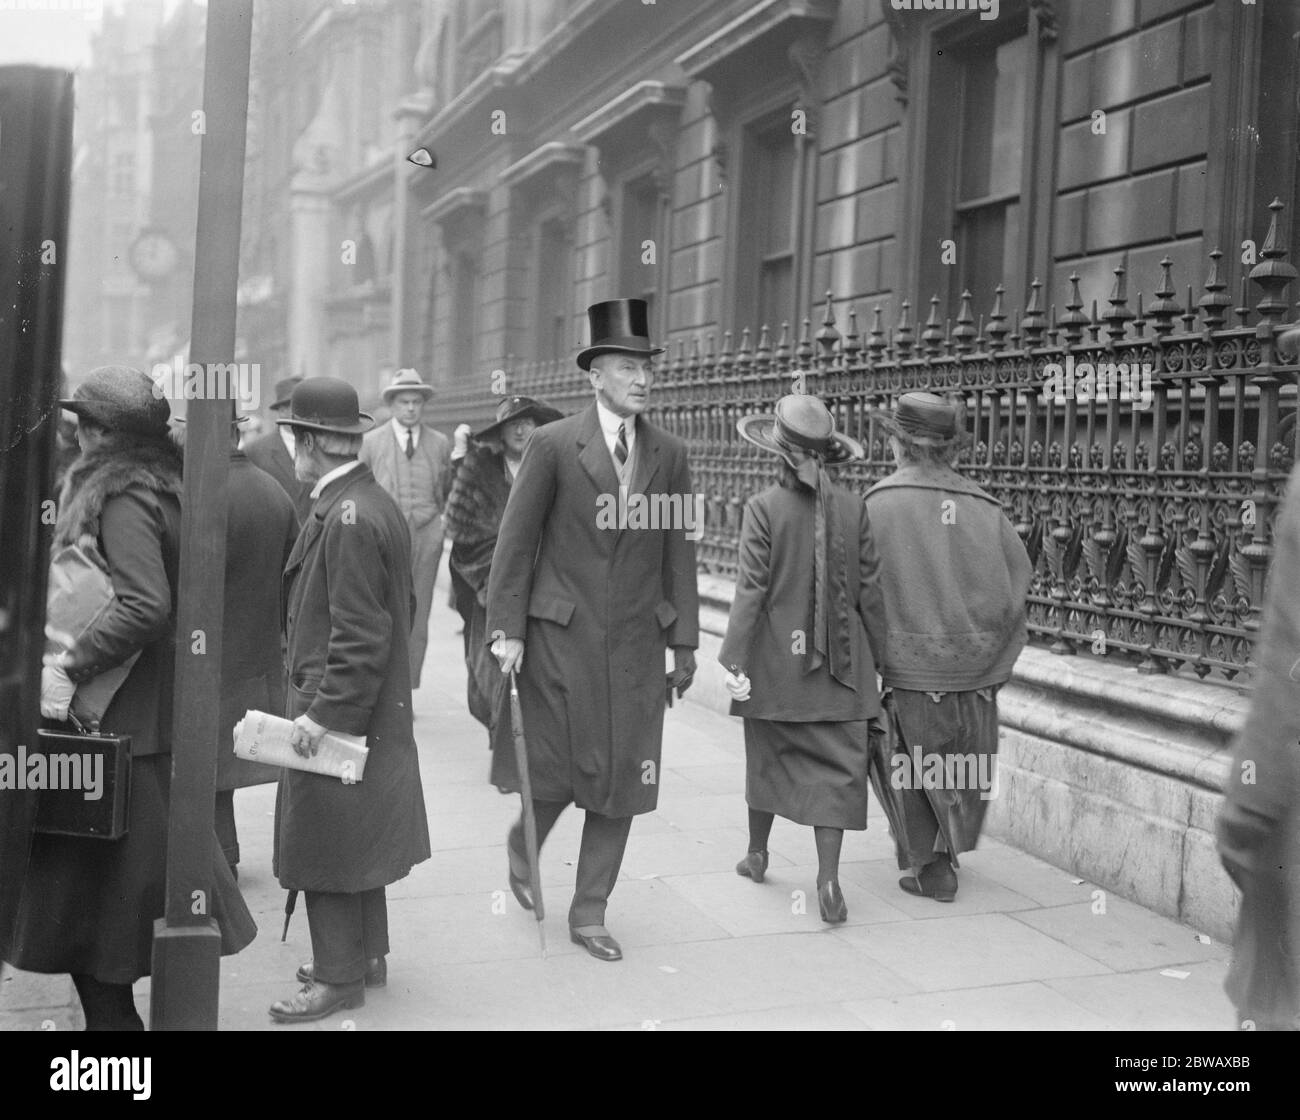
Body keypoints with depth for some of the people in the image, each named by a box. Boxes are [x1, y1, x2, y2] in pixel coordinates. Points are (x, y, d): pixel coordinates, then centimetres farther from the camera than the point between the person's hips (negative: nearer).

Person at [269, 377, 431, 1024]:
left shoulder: (349, 517, -21)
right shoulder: (374, 504, 9)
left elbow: (359, 633, -23)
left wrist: (322, 712, -21)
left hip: (337, 710, -10)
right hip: (368, 712, 10)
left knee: (325, 843, 1)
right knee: (351, 842, 19)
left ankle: (340, 976, 11)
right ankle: (365, 956, 30)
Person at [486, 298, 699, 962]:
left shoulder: (669, 457, 6)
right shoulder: (553, 446, -5)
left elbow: (679, 554, 9)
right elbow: (515, 540, -3)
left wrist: (684, 644, 6)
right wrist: (507, 630, -8)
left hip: (636, 642, 3)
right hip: (559, 635, -3)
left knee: (622, 781, 5)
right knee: (554, 771, 2)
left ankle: (590, 914, 18)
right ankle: (522, 850, 35)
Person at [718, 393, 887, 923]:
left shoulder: (764, 508, -10)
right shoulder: (854, 508, -3)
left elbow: (751, 590, -14)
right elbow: (870, 590, 1)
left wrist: (734, 661, -12)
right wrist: (877, 656, 10)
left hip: (776, 658, -1)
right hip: (839, 661, 1)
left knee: (767, 756, 17)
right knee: (836, 766, 3)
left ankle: (757, 853, 34)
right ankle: (828, 876, -6)